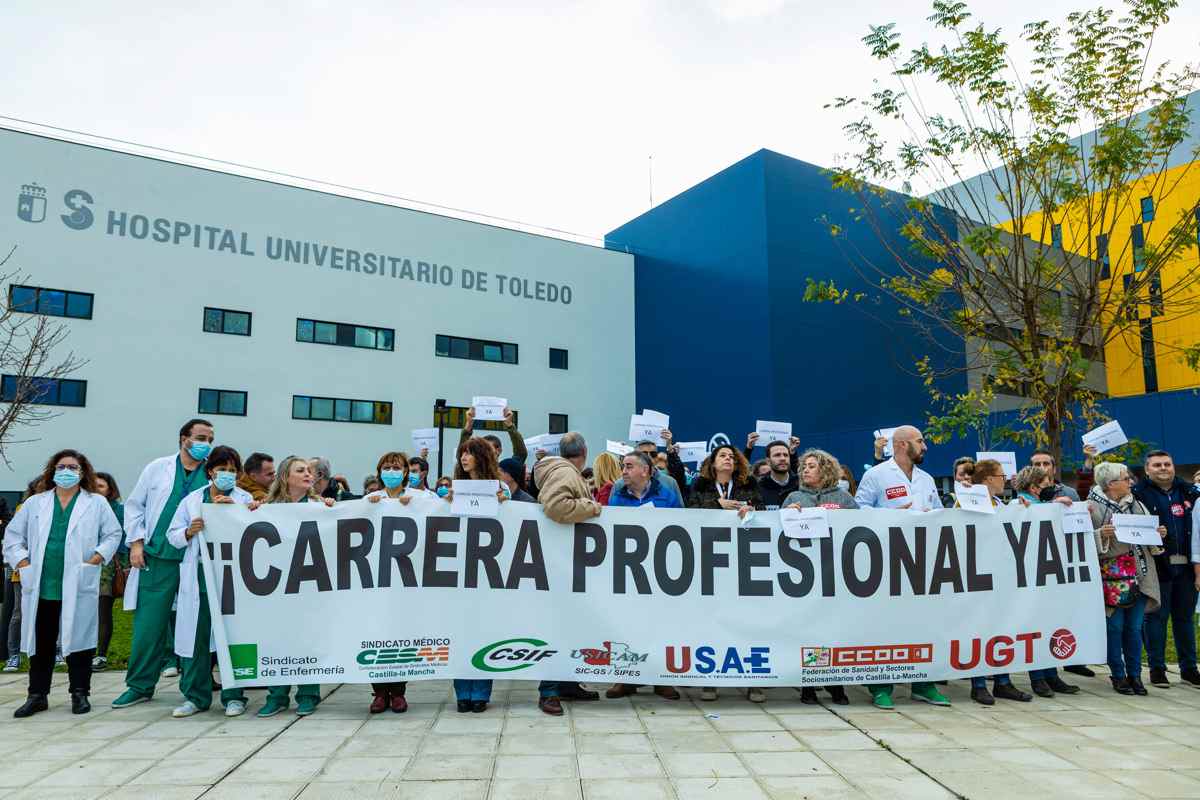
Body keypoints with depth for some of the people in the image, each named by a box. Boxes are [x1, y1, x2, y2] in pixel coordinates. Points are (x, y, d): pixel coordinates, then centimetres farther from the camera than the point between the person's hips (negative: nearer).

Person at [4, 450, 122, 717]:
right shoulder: (35, 503, 13)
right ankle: (37, 695, 20)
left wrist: (98, 557, -8)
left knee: (78, 640, 2)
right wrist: (21, 560, 2)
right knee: (41, 642, 9)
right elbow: (13, 534, 15)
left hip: (79, 587, -2)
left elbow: (113, 534, 5)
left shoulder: (97, 503, 6)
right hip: (41, 586, 2)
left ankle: (80, 693, 12)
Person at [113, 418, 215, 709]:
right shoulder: (157, 468, 7)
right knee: (149, 623, 3)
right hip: (157, 557, 0)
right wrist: (136, 543, 2)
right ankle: (140, 685, 17)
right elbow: (134, 506, 11)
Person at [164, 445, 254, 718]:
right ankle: (195, 697, 18)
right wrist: (188, 532, -9)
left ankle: (233, 696, 12)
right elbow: (173, 535, 11)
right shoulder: (192, 500, 13)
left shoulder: (244, 499, 6)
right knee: (196, 635, 5)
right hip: (199, 575, 2)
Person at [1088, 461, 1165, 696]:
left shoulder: (1136, 505, 12)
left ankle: (1134, 674, 20)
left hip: (1138, 575, 5)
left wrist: (1158, 534, -1)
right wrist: (1101, 535, -24)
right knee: (1115, 627, 2)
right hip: (1111, 576, -5)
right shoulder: (1093, 507, -6)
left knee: (1135, 628, 8)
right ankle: (1118, 675, 15)